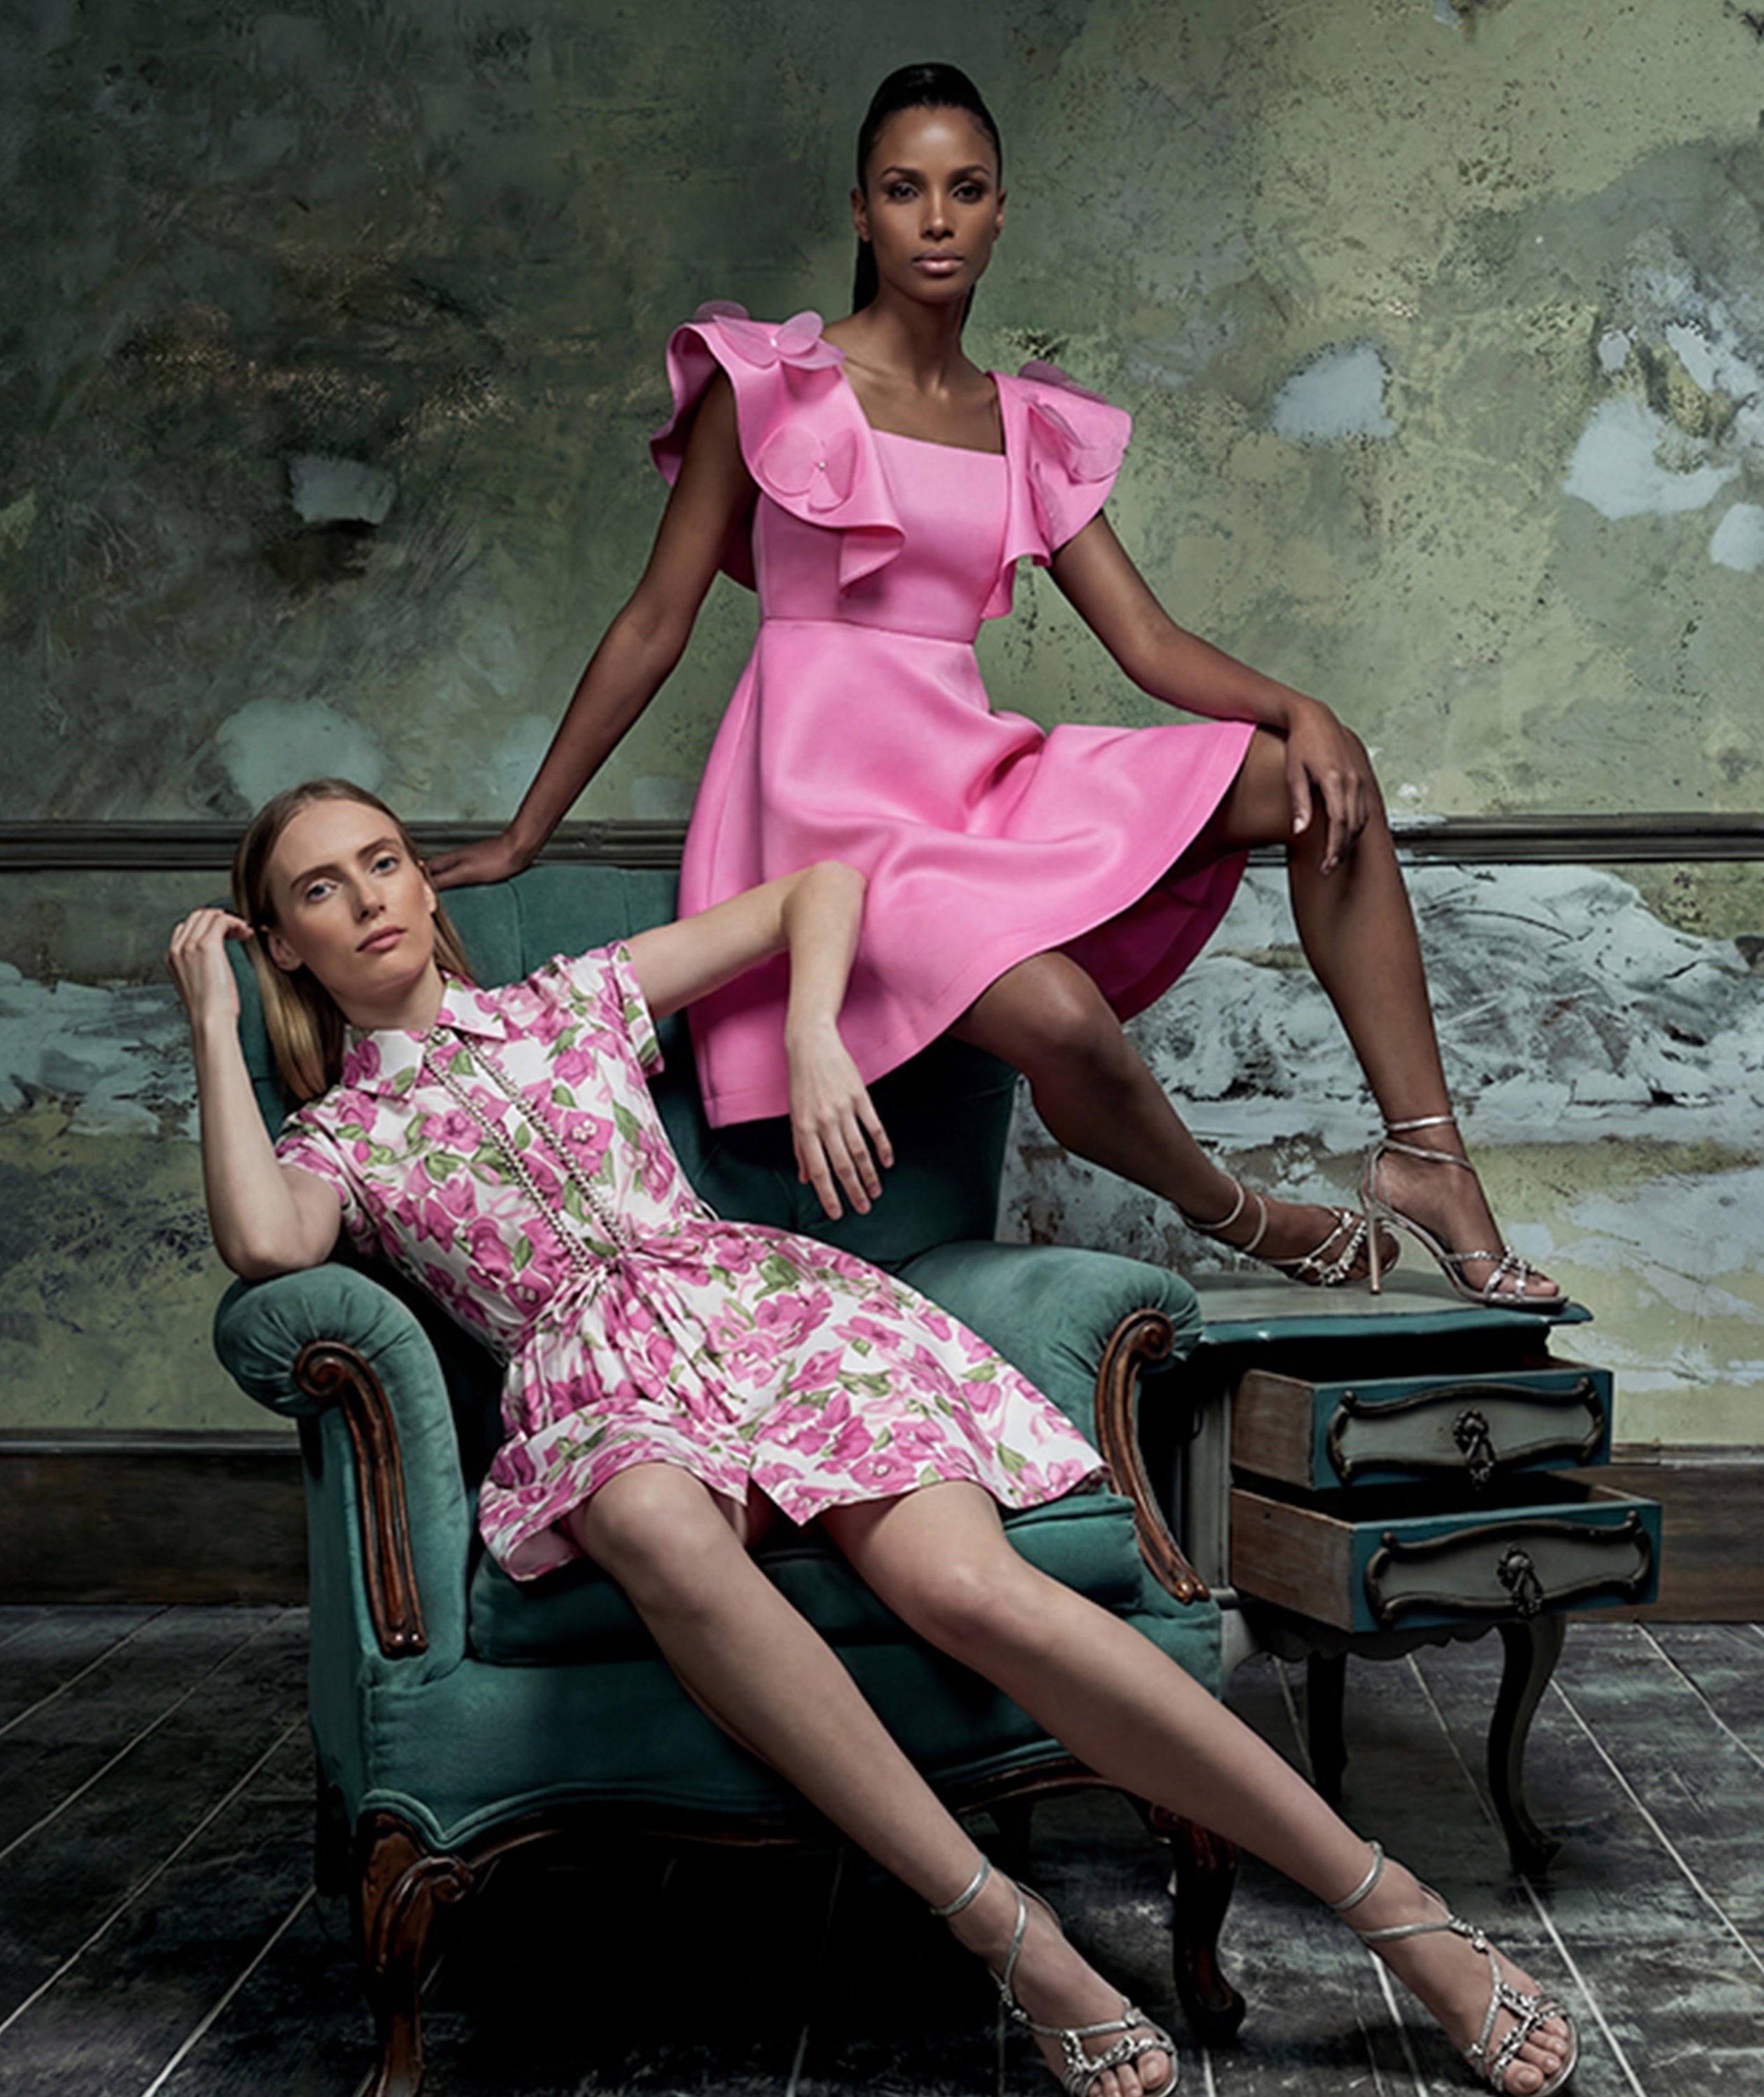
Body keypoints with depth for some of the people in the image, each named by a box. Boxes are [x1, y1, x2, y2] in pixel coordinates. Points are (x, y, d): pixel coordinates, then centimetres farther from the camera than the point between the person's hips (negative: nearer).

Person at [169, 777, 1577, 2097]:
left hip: (762, 1304, 1)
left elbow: (823, 884, 23)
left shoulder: (572, 1003, 22)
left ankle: (1397, 1907, -20)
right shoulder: (333, 1142, 19)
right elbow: (267, 1243, -8)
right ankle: (1008, 1933, -34)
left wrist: (815, 1042, 4)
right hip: (603, 1385, 0)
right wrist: (215, 1024, 4)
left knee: (963, 1582, -28)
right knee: (658, 1527, -41)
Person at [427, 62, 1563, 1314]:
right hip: (830, 789, -5)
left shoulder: (1028, 427, 14)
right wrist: (521, 838, 4)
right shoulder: (771, 382, 1)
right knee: (1063, 1023, -33)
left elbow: (1150, 643, 9)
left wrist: (1299, 709, -11)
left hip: (977, 778, 6)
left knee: (1321, 776, -12)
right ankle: (1241, 1220, -1)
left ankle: (1428, 1157, -10)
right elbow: (656, 625, 3)